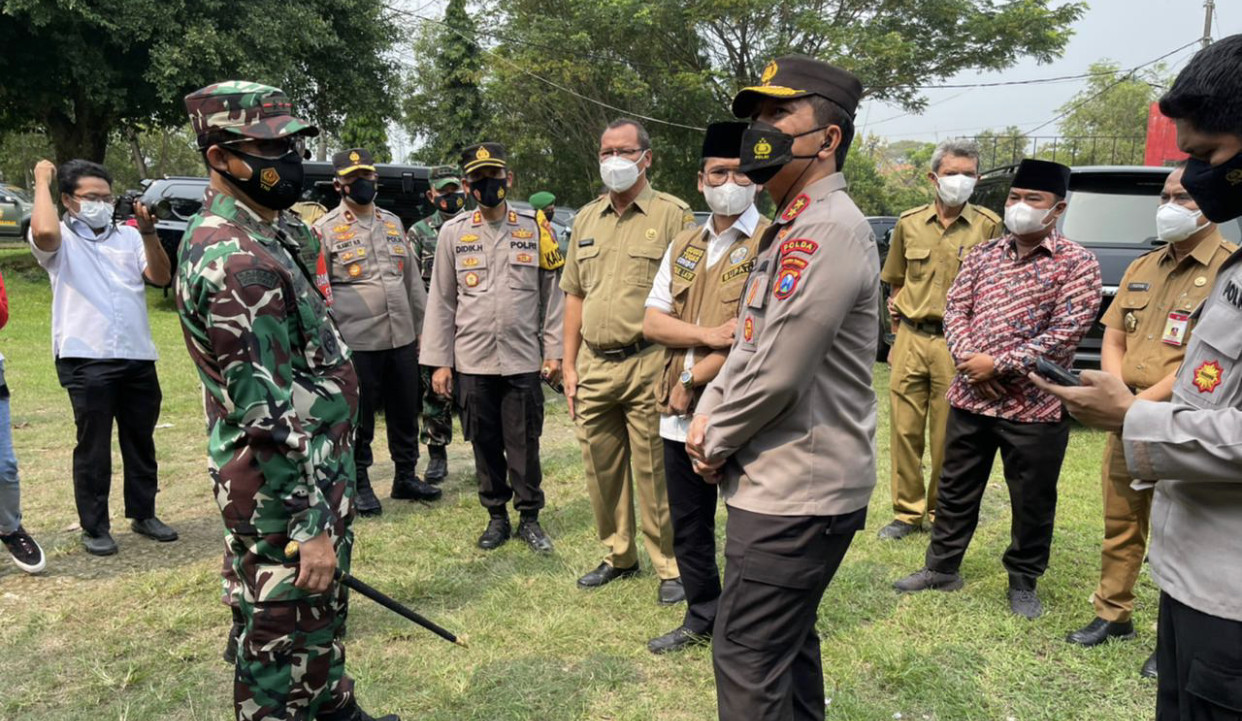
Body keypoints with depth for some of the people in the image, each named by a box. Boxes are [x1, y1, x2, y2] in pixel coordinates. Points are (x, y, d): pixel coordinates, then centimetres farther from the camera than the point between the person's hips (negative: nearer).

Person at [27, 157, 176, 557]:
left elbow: (161, 277, 0)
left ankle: (143, 514, 28)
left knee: (141, 441, 14)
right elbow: (43, 231, -24)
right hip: (86, 361, -4)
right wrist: (42, 181, -10)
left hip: (138, 357, 4)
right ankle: (94, 527, 17)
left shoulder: (128, 236, 11)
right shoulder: (61, 239, 0)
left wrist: (148, 233, -14)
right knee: (93, 447, 4)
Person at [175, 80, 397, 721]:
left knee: (323, 617, 25)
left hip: (316, 471, 10)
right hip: (286, 494, -10)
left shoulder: (269, 237, 10)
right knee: (284, 644, 7)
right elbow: (266, 411, -26)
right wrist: (311, 524, -23)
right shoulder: (234, 260, -23)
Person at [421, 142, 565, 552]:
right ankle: (496, 516, 25)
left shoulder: (534, 230, 3)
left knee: (524, 444, 5)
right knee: (485, 444, 10)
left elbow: (551, 293, 5)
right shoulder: (453, 233, 4)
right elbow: (441, 301, 4)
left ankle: (529, 519, 20)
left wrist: (554, 351, 0)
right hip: (473, 362, 1)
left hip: (524, 360, -1)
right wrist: (439, 361, 0)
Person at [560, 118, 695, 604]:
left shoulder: (673, 215, -3)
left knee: (654, 472, 1)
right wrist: (569, 364, 12)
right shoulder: (586, 219, 14)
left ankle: (670, 567, 17)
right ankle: (618, 556, 31)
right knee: (601, 469, 14)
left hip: (647, 364, -6)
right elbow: (575, 296, 16)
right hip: (594, 365, 6)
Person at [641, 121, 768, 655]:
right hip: (681, 414, 7)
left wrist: (693, 378, -13)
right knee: (688, 527, 18)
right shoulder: (683, 246, 12)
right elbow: (652, 321, 6)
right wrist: (706, 335, -13)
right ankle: (702, 617, 36)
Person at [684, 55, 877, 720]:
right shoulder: (788, 230, 15)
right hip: (786, 483, 10)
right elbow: (746, 346, 17)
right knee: (785, 642, 22)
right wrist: (707, 420, 2)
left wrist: (716, 442, -8)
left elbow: (777, 373, -22)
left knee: (747, 657, -2)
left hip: (796, 492, -10)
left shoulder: (830, 230, -19)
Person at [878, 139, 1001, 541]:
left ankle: (941, 512, 22)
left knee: (947, 437, 4)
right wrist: (899, 312, 8)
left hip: (957, 343, -3)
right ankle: (908, 512, 19)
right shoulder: (909, 223, 8)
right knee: (905, 431, 6)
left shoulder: (988, 226, 0)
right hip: (911, 339, 3)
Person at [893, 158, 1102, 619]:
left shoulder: (1077, 264, -6)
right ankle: (942, 567, 31)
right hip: (969, 397, 4)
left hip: (1034, 407, -4)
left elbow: (1065, 333, -14)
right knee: (956, 490, 15)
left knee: (1032, 502, 10)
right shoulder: (983, 254, 9)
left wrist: (997, 365, -17)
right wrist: (967, 360, -13)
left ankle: (1023, 582, 29)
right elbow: (956, 308, 5)